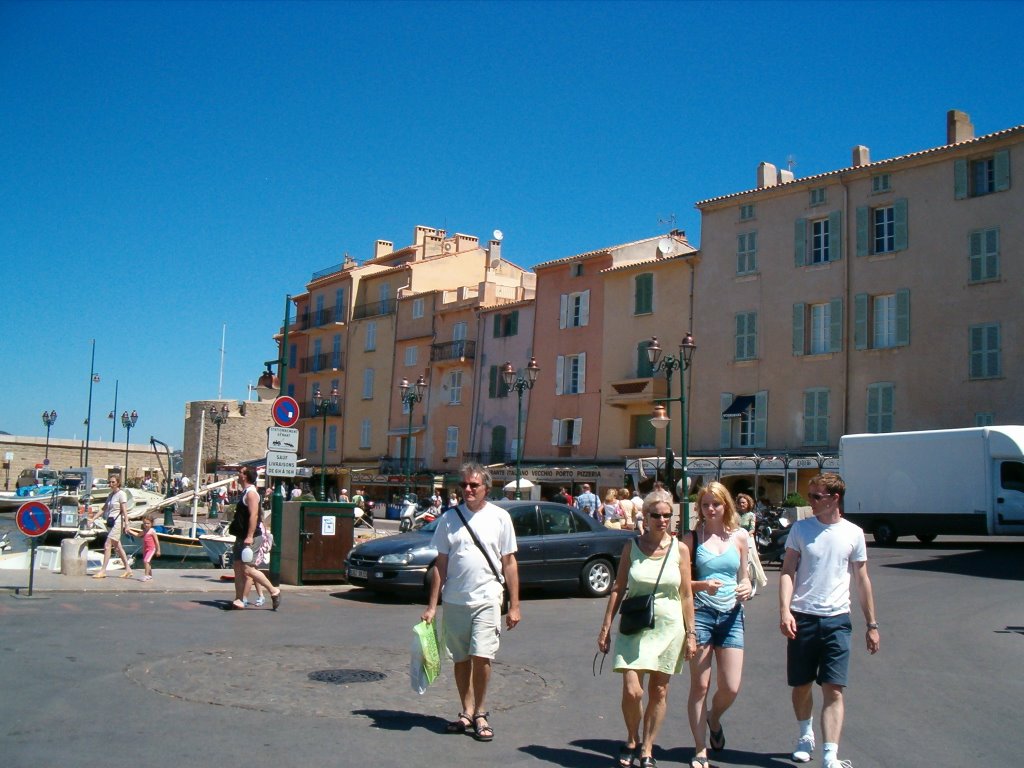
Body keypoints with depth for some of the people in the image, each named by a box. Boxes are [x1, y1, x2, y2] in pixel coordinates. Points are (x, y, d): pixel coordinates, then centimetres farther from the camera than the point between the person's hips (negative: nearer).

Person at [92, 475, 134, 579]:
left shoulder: (121, 494, -7)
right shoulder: (110, 495, 15)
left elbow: (124, 510, -14)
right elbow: (104, 509, 18)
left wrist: (126, 524, -21)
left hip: (117, 522, -8)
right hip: (110, 522, 8)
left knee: (107, 545, -12)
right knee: (117, 546, 9)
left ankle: (103, 571, -11)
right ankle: (128, 569, 14)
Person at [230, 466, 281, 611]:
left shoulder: (251, 493, -14)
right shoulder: (246, 492, 17)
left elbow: (254, 515, -23)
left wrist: (250, 537, -28)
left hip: (251, 538, -10)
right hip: (242, 537, 10)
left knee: (247, 569, -12)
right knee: (237, 567, 7)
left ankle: (274, 592, -3)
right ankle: (239, 600, 10)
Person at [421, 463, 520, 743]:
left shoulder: (499, 517, 1)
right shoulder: (449, 518, 4)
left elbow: (509, 562, 3)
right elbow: (440, 564, 6)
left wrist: (514, 605, 0)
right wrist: (432, 605, 3)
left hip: (486, 600, -2)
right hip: (454, 601, 3)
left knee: (481, 657, -11)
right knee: (461, 660, 9)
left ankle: (480, 714, 6)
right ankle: (467, 713, 23)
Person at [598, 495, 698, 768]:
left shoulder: (680, 549, 0)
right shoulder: (631, 547, 0)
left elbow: (686, 595, 3)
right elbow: (618, 589, 3)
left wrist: (690, 633, 0)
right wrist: (606, 627, 0)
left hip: (669, 628, 1)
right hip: (634, 628, -1)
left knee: (658, 692, 7)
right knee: (632, 691, -8)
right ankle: (632, 741, 18)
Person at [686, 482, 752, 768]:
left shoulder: (739, 536, 6)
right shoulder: (693, 538, 0)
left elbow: (743, 576, 15)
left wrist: (746, 587, -7)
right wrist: (701, 585, -18)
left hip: (731, 615, 2)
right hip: (700, 613, -2)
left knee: (731, 687, -1)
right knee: (700, 685, 3)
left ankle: (713, 718, 33)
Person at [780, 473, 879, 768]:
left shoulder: (853, 533, 2)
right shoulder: (801, 529, 0)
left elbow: (862, 580, 9)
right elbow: (787, 571, -1)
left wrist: (872, 625, 10)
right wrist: (784, 610, -15)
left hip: (837, 620, 0)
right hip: (802, 618, 1)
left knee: (834, 690, -6)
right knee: (801, 686, 12)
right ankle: (806, 735, 37)